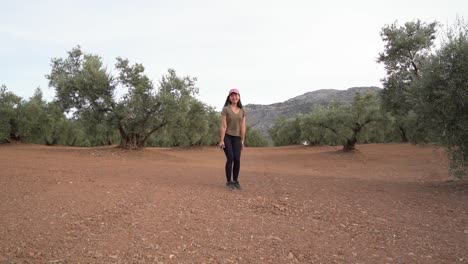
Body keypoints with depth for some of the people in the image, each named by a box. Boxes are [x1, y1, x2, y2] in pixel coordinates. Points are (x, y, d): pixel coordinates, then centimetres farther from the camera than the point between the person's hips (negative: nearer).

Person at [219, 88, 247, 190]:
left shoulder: (242, 111, 5)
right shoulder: (225, 109, -6)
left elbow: (243, 127, 3)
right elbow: (223, 126, -11)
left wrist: (242, 141, 1)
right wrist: (221, 140, -15)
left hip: (236, 138, 3)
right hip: (226, 137, -3)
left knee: (237, 160, -7)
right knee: (230, 159, -13)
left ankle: (235, 181, 9)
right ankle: (228, 181, -1)